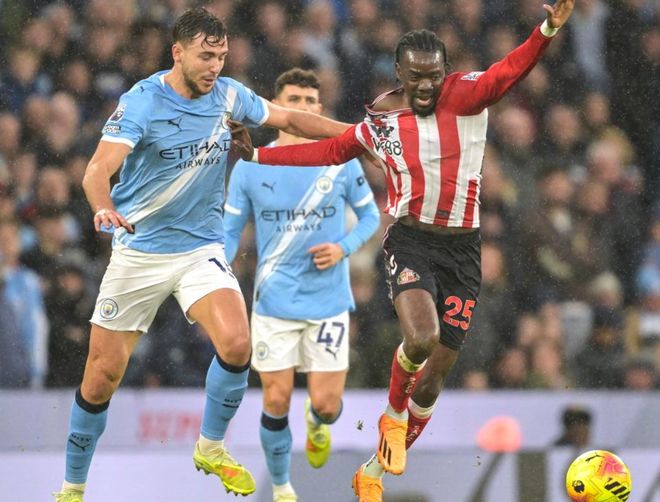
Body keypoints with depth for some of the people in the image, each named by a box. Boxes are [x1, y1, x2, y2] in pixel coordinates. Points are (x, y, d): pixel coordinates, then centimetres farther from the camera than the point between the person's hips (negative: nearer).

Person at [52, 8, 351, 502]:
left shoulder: (229, 95, -2)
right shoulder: (142, 101, -16)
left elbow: (288, 118, 15)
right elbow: (98, 169, -27)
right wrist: (105, 208, -48)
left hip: (202, 248, 3)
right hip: (138, 252, -3)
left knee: (236, 344, -23)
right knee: (102, 375, 0)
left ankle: (211, 447, 2)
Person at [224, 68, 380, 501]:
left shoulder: (341, 160, -2)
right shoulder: (250, 167, -1)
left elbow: (370, 215, 10)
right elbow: (230, 231, 5)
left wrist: (344, 247, -10)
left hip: (328, 300, 0)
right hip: (274, 302, 0)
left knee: (327, 403, -3)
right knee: (277, 401, -2)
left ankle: (319, 425, 35)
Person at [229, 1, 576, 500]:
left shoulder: (465, 95, -5)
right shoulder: (378, 122, 3)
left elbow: (507, 72, -23)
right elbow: (331, 150, 20)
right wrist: (257, 155, 21)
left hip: (462, 248, 1)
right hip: (410, 239, -1)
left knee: (435, 374, 6)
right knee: (421, 337, -29)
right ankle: (394, 416, 3)